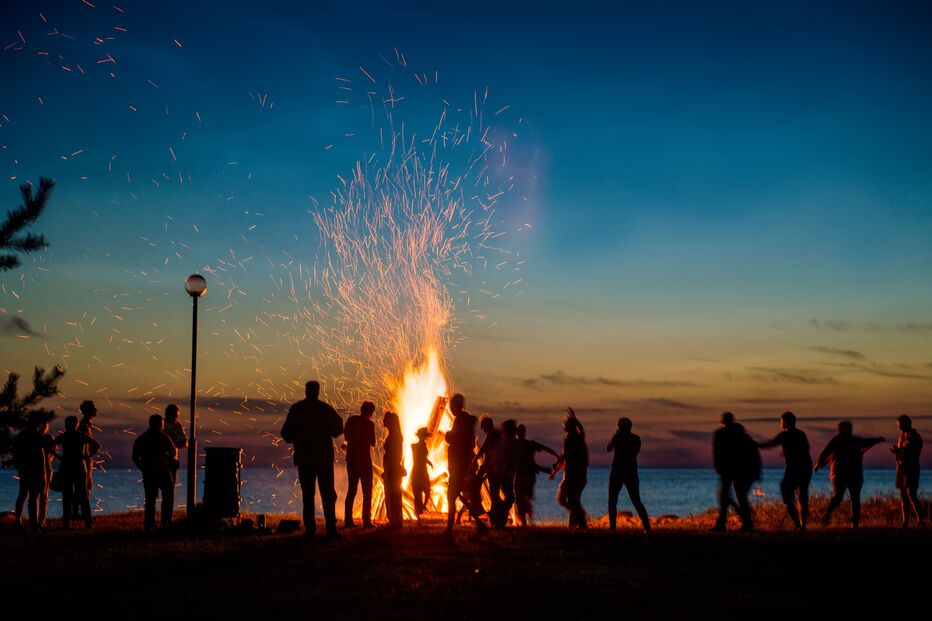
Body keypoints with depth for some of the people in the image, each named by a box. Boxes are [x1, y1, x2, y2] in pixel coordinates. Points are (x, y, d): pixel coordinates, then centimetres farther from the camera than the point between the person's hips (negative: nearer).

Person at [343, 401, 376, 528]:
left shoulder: (351, 420, 4)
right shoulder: (369, 423, -10)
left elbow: (346, 436, 11)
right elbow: (372, 442, -6)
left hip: (351, 459, 5)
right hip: (364, 459, -5)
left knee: (351, 490, 11)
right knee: (367, 491, 0)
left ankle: (348, 520, 7)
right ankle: (366, 521, -7)